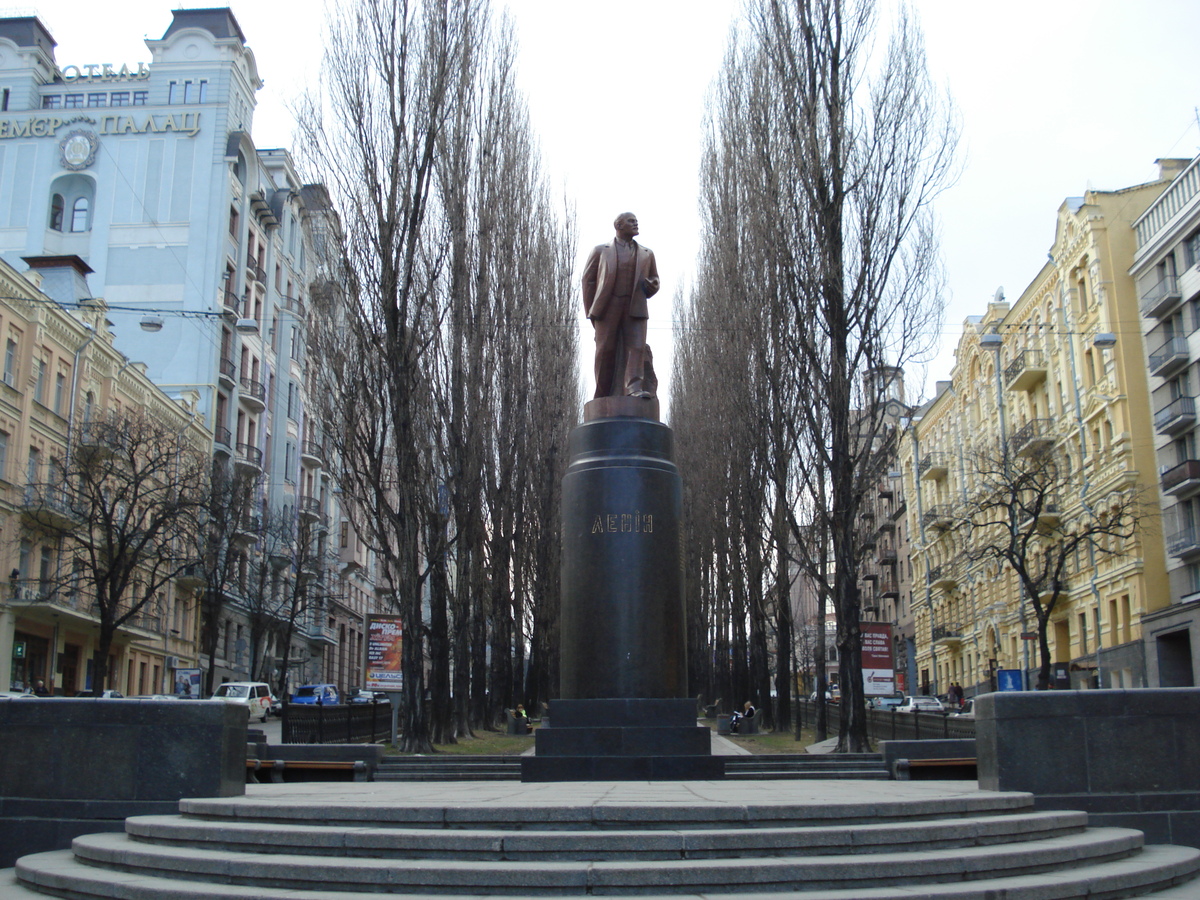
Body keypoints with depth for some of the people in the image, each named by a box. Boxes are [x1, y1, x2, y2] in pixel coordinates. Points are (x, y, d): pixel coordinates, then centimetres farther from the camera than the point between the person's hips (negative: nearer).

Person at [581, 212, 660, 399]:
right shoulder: (600, 250, 13)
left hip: (635, 308, 2)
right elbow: (588, 279, 10)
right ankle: (603, 395, 1)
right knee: (606, 350, -4)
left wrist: (651, 287, 1)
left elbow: (654, 278, 27)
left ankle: (634, 388, -26)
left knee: (637, 347, -16)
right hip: (607, 307, -2)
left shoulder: (646, 254, 19)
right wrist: (590, 311, 3)